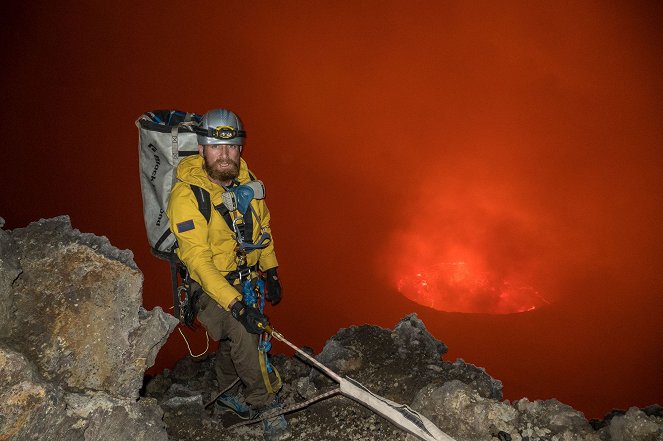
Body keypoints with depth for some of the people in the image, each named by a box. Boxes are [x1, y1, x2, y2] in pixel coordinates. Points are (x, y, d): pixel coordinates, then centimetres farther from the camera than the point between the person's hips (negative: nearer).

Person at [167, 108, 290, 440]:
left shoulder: (246, 179, -6)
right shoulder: (187, 195, -26)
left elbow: (262, 224, 8)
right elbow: (198, 261, -28)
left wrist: (271, 273, 10)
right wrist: (237, 305, -33)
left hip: (247, 277, 6)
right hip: (210, 283, -6)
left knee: (235, 341, 19)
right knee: (243, 334, -22)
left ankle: (227, 392, 46)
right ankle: (267, 405, -1)